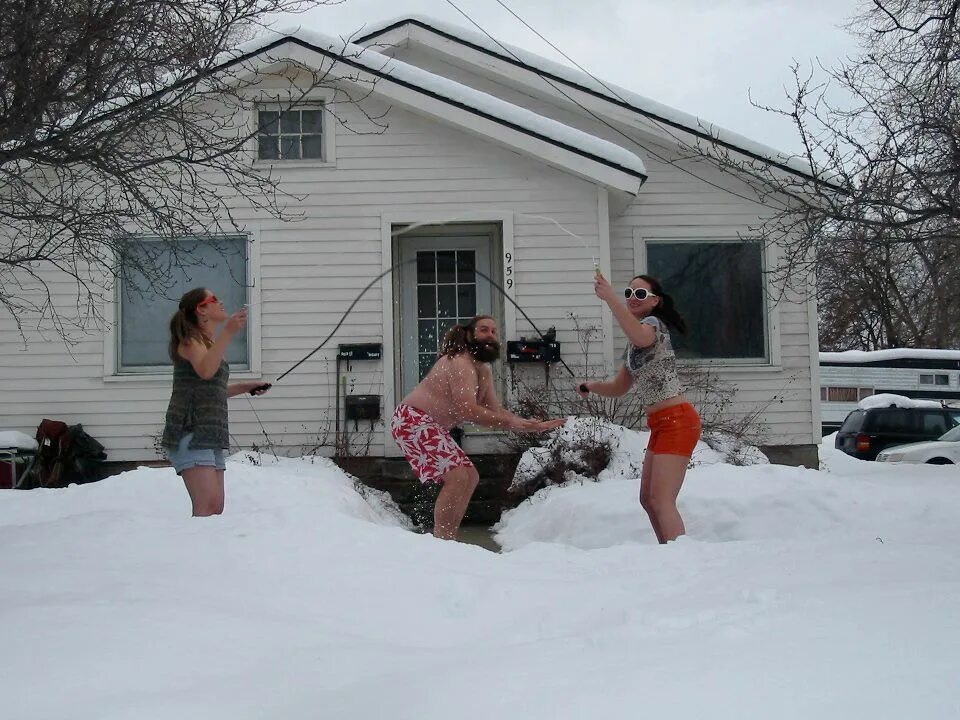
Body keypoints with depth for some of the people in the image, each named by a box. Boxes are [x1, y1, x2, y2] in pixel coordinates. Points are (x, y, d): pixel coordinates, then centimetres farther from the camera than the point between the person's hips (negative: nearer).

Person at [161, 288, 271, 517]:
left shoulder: (208, 342, 22)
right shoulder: (191, 340, -4)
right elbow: (205, 371, -27)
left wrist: (245, 387, 24)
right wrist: (228, 332, -33)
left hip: (211, 435, 9)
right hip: (191, 432, -9)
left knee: (216, 509, 5)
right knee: (207, 506, -19)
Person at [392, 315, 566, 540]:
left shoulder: (484, 371, 14)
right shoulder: (461, 363, -19)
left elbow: (495, 411, 12)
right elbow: (468, 410, -30)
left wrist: (533, 426, 2)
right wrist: (511, 424, -29)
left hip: (431, 426, 11)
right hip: (412, 420, -11)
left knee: (470, 477, 14)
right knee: (457, 477, -22)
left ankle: (447, 539, 16)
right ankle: (441, 541, -17)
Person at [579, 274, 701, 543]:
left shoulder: (653, 323, -9)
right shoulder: (633, 345, 19)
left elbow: (640, 337, -37)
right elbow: (619, 388, 24)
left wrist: (610, 298, -41)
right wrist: (589, 387, 7)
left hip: (677, 421, -10)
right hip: (661, 425, 10)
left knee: (661, 501, -15)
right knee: (648, 499, 16)